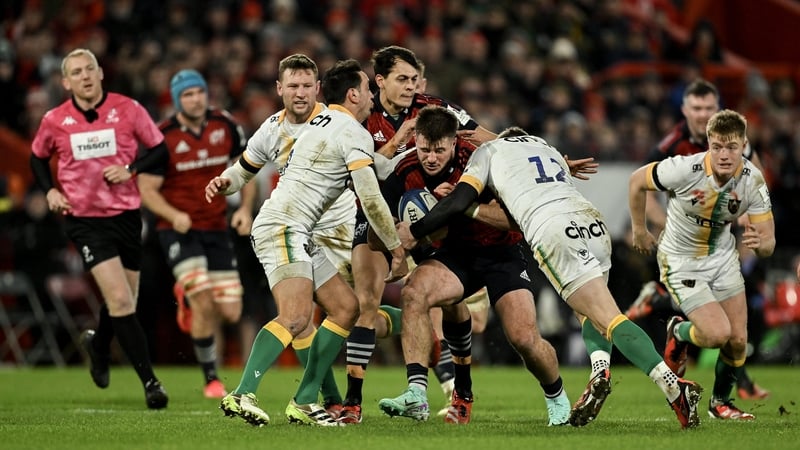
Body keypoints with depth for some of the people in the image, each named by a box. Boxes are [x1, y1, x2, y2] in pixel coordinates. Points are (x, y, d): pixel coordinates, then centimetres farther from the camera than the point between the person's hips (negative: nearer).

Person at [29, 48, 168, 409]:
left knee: (124, 302, 12)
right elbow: (38, 158, 15)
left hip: (126, 214, 2)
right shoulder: (54, 121, -2)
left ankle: (98, 345, 46)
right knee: (120, 299, -16)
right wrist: (50, 190, -1)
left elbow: (159, 149, 2)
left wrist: (131, 169, -14)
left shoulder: (128, 109, -4)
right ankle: (149, 381, -14)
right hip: (84, 219, -2)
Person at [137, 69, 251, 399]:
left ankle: (190, 307, 35)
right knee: (204, 302, -22)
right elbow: (147, 189, -8)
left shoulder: (225, 125, -1)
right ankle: (211, 379, -6)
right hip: (178, 231, -4)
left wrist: (245, 208, -3)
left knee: (230, 313, -1)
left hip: (216, 229, 4)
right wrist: (173, 215, -26)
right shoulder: (162, 137, -11)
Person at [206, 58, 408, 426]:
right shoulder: (354, 132, -8)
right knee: (296, 317, -26)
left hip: (298, 237, 10)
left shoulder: (320, 120, 22)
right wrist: (397, 248, -3)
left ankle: (303, 402, 6)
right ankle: (242, 395, -35)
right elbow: (370, 198, -11)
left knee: (346, 308, 8)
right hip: (283, 228, -10)